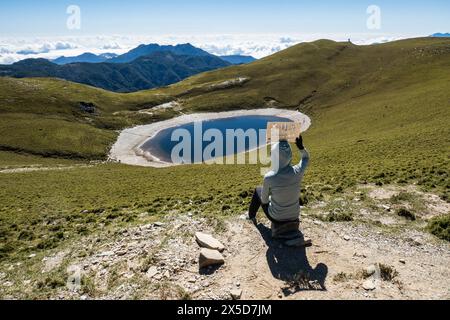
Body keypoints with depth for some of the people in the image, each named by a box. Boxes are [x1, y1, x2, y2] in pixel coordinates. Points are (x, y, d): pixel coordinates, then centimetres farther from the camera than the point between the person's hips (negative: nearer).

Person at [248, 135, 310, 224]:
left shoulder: (269, 177, -29)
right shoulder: (297, 172, -21)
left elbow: (264, 200, -11)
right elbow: (305, 158, 4)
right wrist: (301, 147, -13)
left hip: (276, 218, -3)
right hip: (294, 216, 3)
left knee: (258, 190, 22)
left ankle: (251, 216, 43)